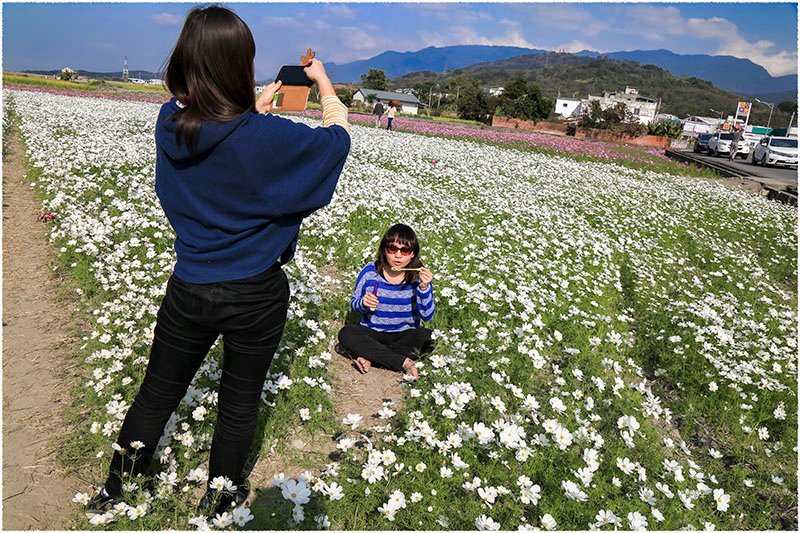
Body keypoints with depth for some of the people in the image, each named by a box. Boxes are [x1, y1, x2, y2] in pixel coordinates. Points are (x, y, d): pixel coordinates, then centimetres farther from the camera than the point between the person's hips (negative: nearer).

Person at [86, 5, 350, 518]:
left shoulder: (171, 123, -7)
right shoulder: (266, 137, -22)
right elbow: (338, 136, -5)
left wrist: (258, 107, 21)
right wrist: (324, 82, 10)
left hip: (188, 291, 4)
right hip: (255, 296, -3)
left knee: (157, 394, 22)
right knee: (240, 399, 18)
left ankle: (113, 493, 40)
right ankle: (221, 497, 39)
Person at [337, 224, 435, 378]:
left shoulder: (419, 276, -11)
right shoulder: (370, 272, -9)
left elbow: (427, 316, -15)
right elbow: (354, 304, 3)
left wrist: (424, 287, -29)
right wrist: (363, 304, -21)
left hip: (404, 335, -1)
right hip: (371, 332, 1)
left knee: (426, 337, -30)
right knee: (346, 333, -27)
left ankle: (369, 357, -21)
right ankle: (404, 362, -28)